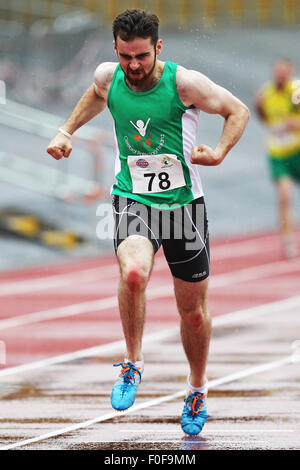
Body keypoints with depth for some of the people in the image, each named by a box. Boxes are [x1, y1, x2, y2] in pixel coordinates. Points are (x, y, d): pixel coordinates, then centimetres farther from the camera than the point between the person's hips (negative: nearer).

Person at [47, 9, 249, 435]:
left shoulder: (184, 83, -15)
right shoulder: (108, 77, -4)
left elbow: (238, 110, -1)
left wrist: (219, 152, -16)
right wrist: (66, 131, 15)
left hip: (183, 203, -1)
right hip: (133, 200, 1)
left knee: (193, 311, 10)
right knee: (134, 272, -32)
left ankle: (197, 389, 37)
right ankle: (133, 365, -10)